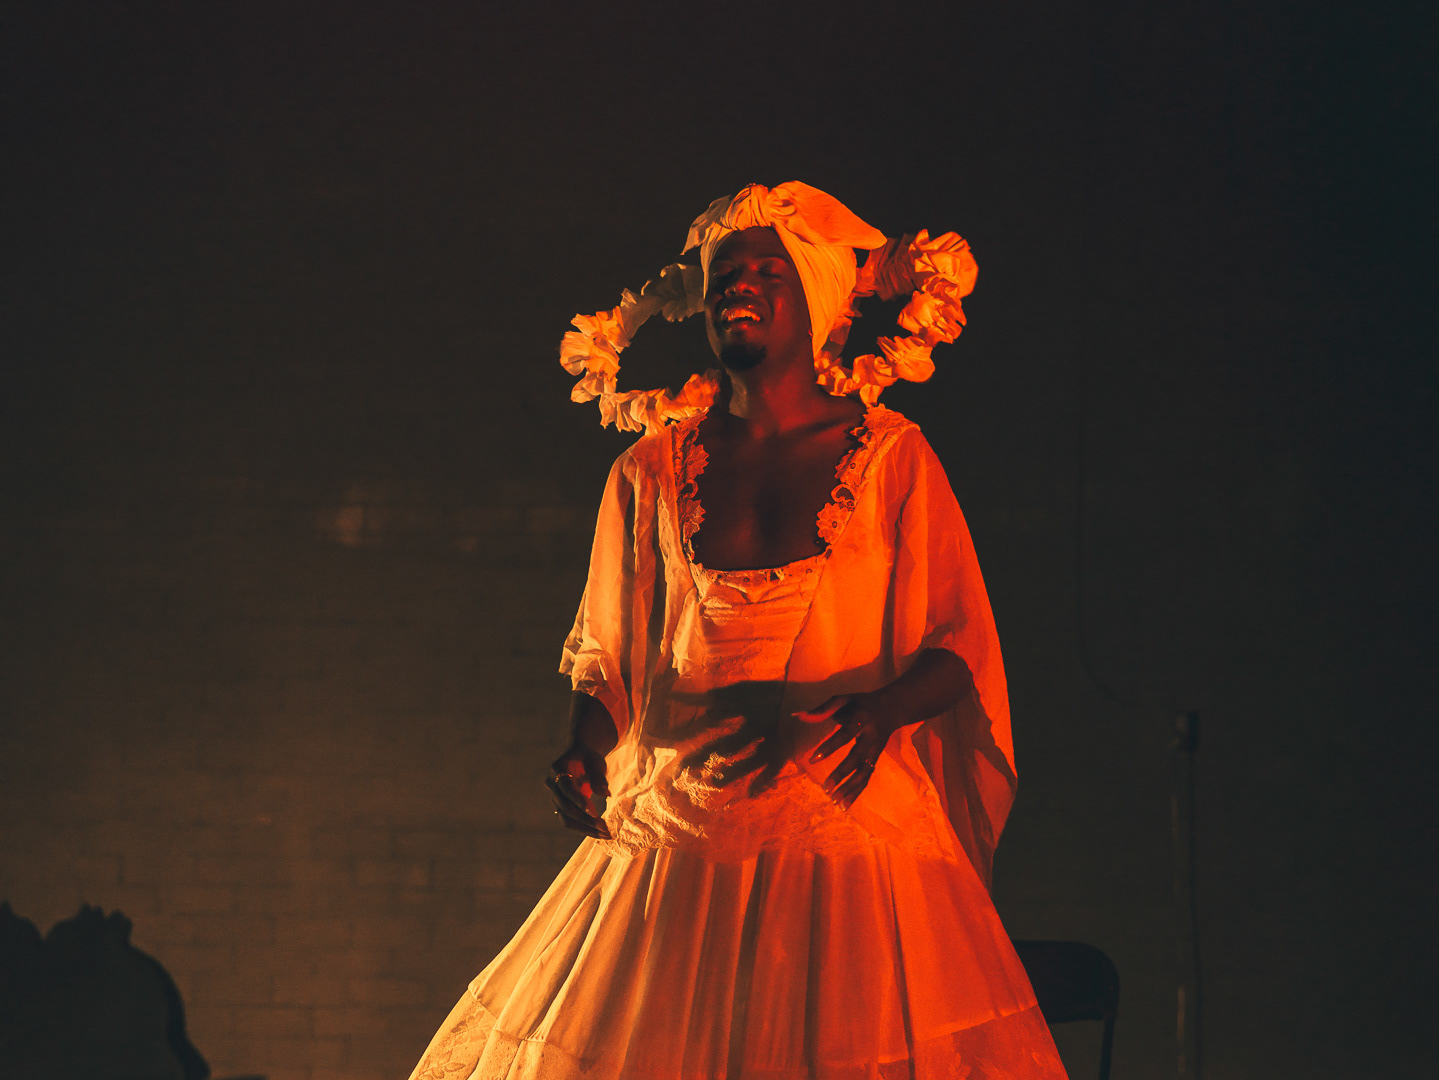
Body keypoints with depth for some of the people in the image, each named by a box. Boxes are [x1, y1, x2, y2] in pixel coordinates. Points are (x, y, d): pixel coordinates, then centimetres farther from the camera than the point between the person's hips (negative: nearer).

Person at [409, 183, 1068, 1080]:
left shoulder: (892, 458, 2)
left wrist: (880, 709, -20)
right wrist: (586, 753, -2)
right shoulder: (651, 473, 9)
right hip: (682, 846, 2)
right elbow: (607, 652, 17)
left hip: (851, 840, -2)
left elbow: (959, 652, 0)